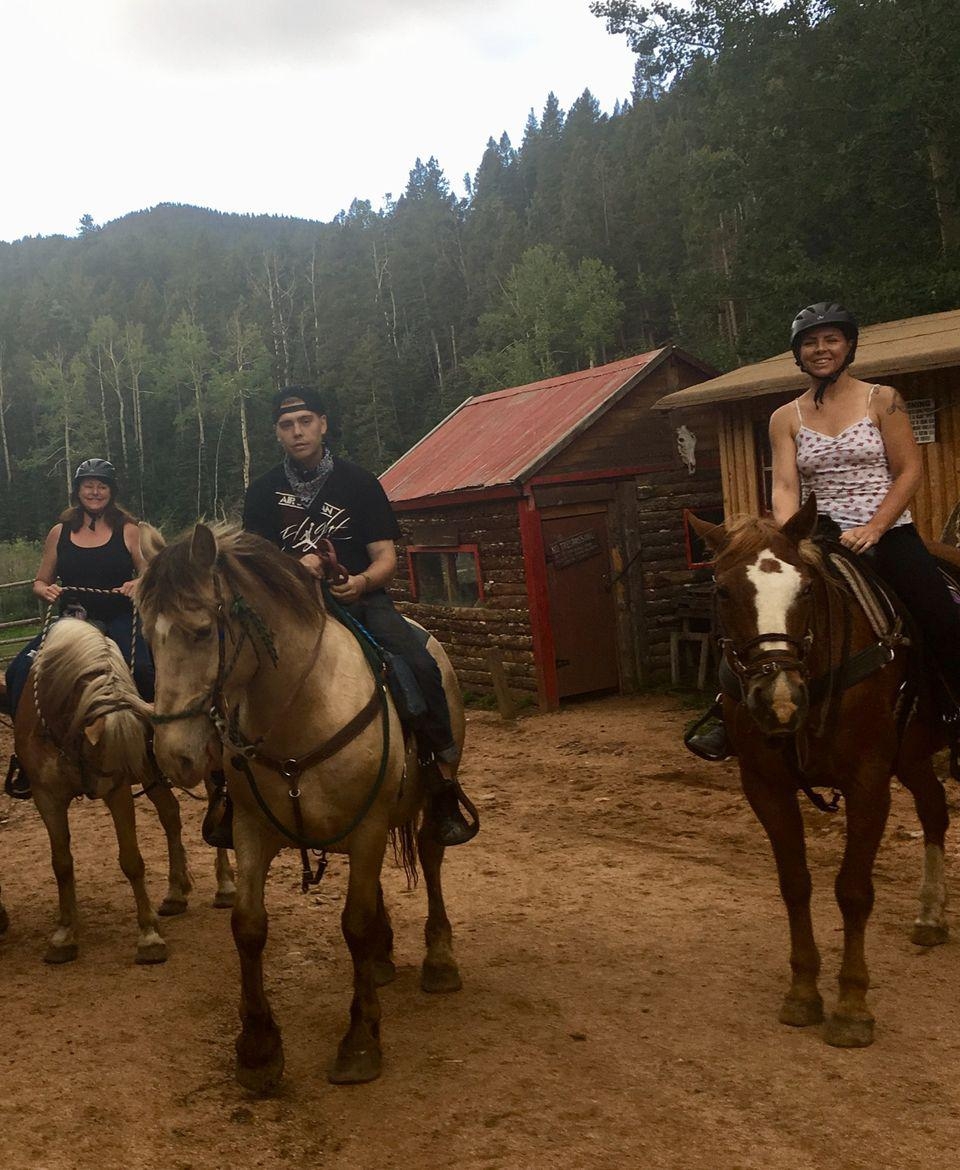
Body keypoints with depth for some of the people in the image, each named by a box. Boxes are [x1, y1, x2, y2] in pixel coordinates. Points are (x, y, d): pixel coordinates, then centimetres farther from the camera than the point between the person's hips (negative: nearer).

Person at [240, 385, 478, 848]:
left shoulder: (360, 483, 7)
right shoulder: (263, 492, 12)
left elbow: (386, 558, 3)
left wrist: (361, 582, -20)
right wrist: (296, 566, -13)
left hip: (361, 599, -1)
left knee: (421, 664, -27)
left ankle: (442, 783, -16)